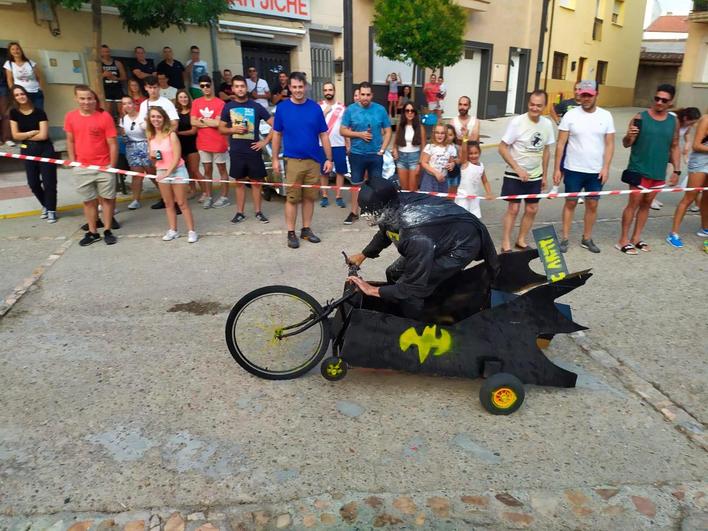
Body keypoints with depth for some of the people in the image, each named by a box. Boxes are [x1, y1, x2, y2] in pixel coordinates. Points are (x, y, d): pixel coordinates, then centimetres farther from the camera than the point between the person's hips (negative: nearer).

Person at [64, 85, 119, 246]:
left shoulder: (105, 116, -10)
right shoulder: (70, 117, 1)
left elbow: (112, 143, -8)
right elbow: (70, 141, 11)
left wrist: (112, 166, -9)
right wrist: (72, 161, 5)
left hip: (104, 167, -3)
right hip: (82, 168, 3)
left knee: (107, 198, 6)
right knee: (88, 201, 11)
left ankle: (107, 231, 18)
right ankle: (92, 232, 22)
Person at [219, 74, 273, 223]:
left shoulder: (256, 107, -1)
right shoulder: (228, 107, 5)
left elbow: (274, 125, 0)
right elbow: (221, 128, 10)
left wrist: (265, 141, -5)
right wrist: (233, 129, -10)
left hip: (253, 150, -1)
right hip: (236, 151, 2)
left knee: (256, 181, 4)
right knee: (239, 181, 8)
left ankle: (258, 211, 14)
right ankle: (240, 212, 16)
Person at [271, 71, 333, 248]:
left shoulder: (315, 108, 2)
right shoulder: (282, 108, 1)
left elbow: (324, 135, 5)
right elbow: (277, 135, 6)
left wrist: (329, 159, 1)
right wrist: (275, 159, 2)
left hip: (314, 160, 2)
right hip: (292, 160, -2)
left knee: (309, 197, 9)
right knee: (292, 198, 1)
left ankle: (306, 230, 21)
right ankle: (291, 233, 10)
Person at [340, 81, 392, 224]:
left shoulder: (380, 109, -1)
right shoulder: (350, 110, -3)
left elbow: (387, 131, 3)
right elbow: (343, 131, -3)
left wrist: (382, 149, -6)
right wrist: (360, 134, -15)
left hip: (376, 154, 0)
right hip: (357, 154, 0)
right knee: (356, 184, 10)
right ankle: (354, 212, 22)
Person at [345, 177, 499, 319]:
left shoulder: (416, 236, -42)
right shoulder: (396, 203, -19)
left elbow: (414, 288, -30)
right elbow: (385, 232, 8)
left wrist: (374, 290, -22)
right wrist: (363, 255, 12)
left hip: (462, 245, -8)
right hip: (443, 235, 8)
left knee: (410, 295, -16)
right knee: (394, 273, 9)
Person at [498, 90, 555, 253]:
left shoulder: (547, 124, 0)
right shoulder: (517, 122, -15)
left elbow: (546, 150, 10)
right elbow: (502, 148, -15)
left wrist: (544, 175, 11)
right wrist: (518, 169, -20)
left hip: (535, 176, 5)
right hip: (514, 175, -5)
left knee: (532, 209, 10)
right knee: (513, 208, -2)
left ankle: (521, 240, 26)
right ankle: (506, 244, 9)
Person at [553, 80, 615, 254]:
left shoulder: (606, 116, 1)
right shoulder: (570, 115, -5)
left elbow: (609, 144, 2)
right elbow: (561, 144, -4)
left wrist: (606, 167, -7)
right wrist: (557, 168, -7)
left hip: (596, 171, 2)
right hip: (573, 170, -2)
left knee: (592, 205, 9)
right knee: (570, 203, 6)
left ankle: (587, 239, 21)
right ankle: (564, 238, 13)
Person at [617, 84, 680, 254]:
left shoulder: (673, 121, 6)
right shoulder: (640, 117, -7)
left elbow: (674, 147, 12)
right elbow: (626, 144, -8)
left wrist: (676, 170, 7)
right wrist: (629, 136, -30)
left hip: (659, 173, 5)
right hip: (639, 170, -5)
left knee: (646, 204, 12)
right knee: (633, 203, -3)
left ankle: (636, 238, 22)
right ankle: (623, 240, 5)